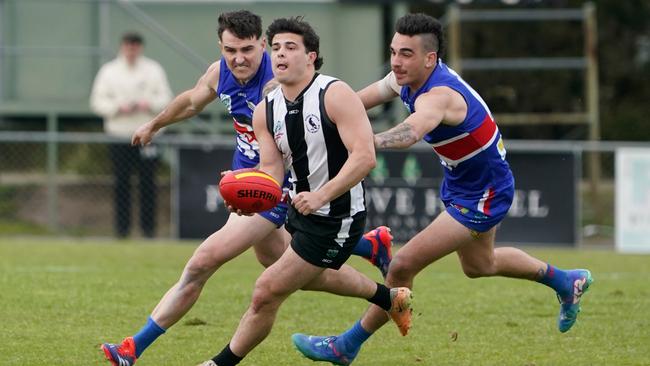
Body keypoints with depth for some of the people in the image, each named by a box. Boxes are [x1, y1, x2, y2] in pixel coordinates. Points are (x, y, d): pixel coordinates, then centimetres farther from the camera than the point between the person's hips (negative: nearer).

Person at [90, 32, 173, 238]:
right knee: (121, 182, 0)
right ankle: (122, 227, 5)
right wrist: (118, 108, -13)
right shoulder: (109, 71, 7)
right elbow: (97, 102, 4)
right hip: (119, 136, 0)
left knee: (148, 182, -2)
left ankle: (148, 226, 3)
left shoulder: (153, 70, 8)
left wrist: (149, 104, -13)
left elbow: (165, 98, 7)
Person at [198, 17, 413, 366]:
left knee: (267, 292, -10)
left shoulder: (336, 95, -22)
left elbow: (364, 156, -28)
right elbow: (272, 170, -3)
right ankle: (389, 297, 58)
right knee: (312, 276, 35)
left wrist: (322, 195, -37)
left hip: (337, 217, -9)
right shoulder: (265, 111, -1)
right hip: (301, 209, 9)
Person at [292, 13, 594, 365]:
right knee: (479, 264, 32)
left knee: (402, 266, -14)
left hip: (482, 197, -10)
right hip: (460, 183, 10)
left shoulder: (438, 95, -37)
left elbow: (410, 132, -61)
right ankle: (565, 281, 53)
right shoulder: (407, 77, -11)